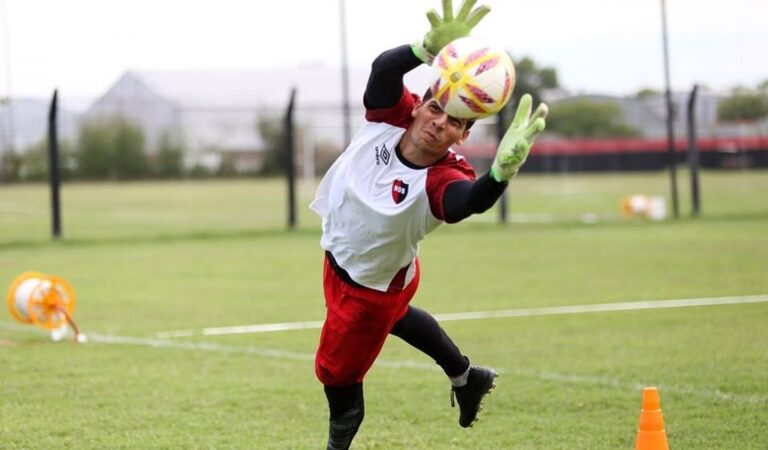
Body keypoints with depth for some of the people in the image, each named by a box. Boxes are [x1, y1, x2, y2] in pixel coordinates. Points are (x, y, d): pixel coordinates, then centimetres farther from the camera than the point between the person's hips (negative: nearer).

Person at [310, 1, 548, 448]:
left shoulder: (442, 180, -38)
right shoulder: (391, 116, -25)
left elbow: (472, 200, -62)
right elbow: (384, 69, -44)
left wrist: (504, 168, -83)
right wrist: (431, 47, -64)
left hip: (372, 289, -7)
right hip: (339, 259, 7)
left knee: (338, 377, 9)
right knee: (392, 317, 36)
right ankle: (465, 376, 58)